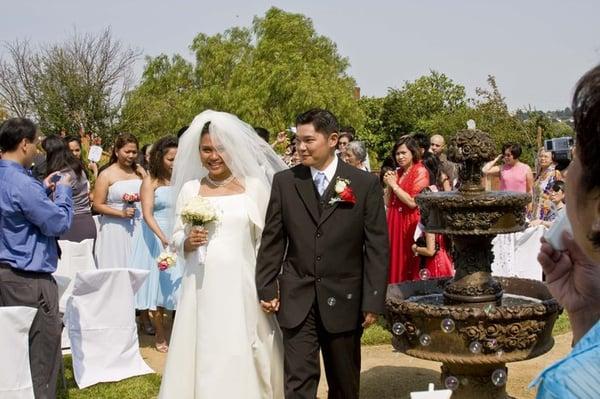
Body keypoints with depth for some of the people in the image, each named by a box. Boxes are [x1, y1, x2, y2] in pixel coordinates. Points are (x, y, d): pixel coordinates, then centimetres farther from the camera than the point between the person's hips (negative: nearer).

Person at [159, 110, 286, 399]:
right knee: (203, 359, 5)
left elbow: (267, 240, 2)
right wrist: (188, 242, -11)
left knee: (243, 360, 2)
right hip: (202, 289, 2)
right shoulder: (189, 189, 7)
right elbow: (177, 239, 11)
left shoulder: (254, 186, 1)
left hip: (242, 287, -2)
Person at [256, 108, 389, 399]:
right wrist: (267, 289, 2)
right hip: (297, 300, 1)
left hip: (345, 300, 0)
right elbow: (272, 241, 5)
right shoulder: (284, 182, 1)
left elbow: (377, 247, -4)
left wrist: (373, 301, -7)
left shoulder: (366, 184, -4)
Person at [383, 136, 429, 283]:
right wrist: (389, 185, 0)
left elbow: (413, 202, -18)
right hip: (395, 223, 7)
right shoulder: (398, 172, 13)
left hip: (410, 224, -7)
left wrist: (394, 185, -10)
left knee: (409, 266, -3)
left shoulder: (420, 172, -9)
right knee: (395, 262, 8)